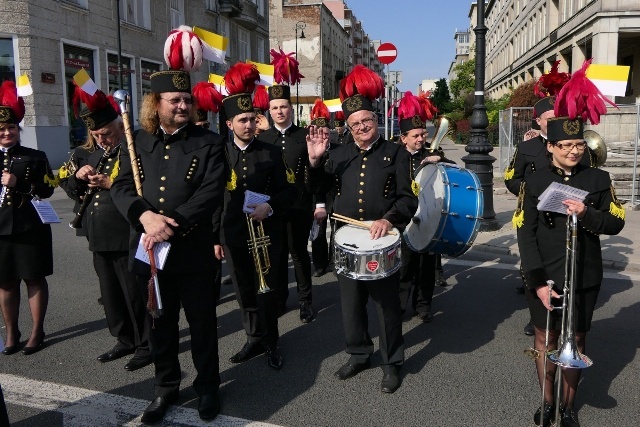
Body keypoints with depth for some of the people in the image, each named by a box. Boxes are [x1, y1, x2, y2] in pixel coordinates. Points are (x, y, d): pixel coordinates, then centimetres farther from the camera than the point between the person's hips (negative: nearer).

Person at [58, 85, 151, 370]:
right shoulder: (87, 153, 14)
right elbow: (66, 184, 18)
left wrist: (112, 183, -23)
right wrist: (77, 175, -3)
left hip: (127, 237, -8)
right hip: (98, 237, 8)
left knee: (135, 292, 2)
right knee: (110, 292, 16)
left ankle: (146, 344, 16)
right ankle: (125, 340, 32)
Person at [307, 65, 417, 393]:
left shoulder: (396, 153, 0)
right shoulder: (340, 155, 9)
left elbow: (408, 198, -6)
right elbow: (318, 187, 2)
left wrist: (389, 220, -24)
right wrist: (315, 159, -15)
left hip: (383, 242, -3)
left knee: (387, 304, 6)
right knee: (351, 302, 14)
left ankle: (392, 364, 23)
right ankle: (358, 355, 33)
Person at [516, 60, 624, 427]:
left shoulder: (599, 180, 0)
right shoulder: (535, 182, -5)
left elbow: (616, 224, -1)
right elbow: (525, 234, -8)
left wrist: (586, 213, -22)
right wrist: (537, 281, -14)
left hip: (585, 279, 1)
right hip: (545, 277, -1)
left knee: (576, 341, 13)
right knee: (545, 339, 11)